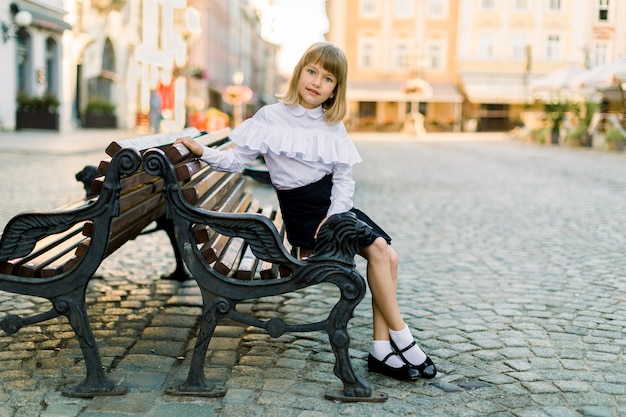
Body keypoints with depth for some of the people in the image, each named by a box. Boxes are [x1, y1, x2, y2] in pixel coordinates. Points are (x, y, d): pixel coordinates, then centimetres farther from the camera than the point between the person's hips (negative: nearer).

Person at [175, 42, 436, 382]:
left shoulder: (333, 126, 8)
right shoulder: (272, 117, -4)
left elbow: (343, 179, 3)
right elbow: (238, 160, -2)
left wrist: (333, 217, -13)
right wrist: (204, 153, -17)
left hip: (335, 206, 5)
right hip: (303, 214, -5)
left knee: (389, 257, -14)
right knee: (377, 250, -21)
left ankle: (382, 349, -6)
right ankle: (402, 339, -10)